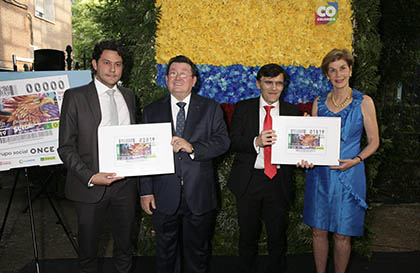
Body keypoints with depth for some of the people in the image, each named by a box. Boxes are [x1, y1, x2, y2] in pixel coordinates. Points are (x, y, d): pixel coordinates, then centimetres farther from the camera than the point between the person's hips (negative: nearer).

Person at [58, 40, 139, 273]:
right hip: (91, 185, -3)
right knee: (88, 247, 15)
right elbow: (66, 147, -8)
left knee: (125, 245, 19)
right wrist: (90, 177, -20)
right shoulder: (75, 96, -6)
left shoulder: (129, 97, 8)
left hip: (126, 183, 4)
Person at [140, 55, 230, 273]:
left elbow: (223, 141, -7)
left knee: (198, 252, 17)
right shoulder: (152, 111, 5)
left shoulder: (211, 108, 2)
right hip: (164, 197, 1)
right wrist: (146, 191, -1)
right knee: (166, 252, 17)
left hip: (199, 196, 0)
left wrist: (192, 147, -23)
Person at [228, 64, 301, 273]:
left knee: (278, 236, 13)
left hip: (278, 182, 1)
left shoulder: (293, 111, 6)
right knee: (248, 234, 14)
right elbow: (233, 142, -5)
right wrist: (256, 142, -22)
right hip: (248, 181, 0)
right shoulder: (243, 108, 3)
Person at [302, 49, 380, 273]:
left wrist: (356, 160, -15)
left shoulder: (364, 102, -1)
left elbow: (373, 141, 1)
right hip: (319, 174, 3)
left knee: (342, 235, 6)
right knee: (318, 231, 10)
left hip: (348, 175, -2)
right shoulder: (319, 103, 6)